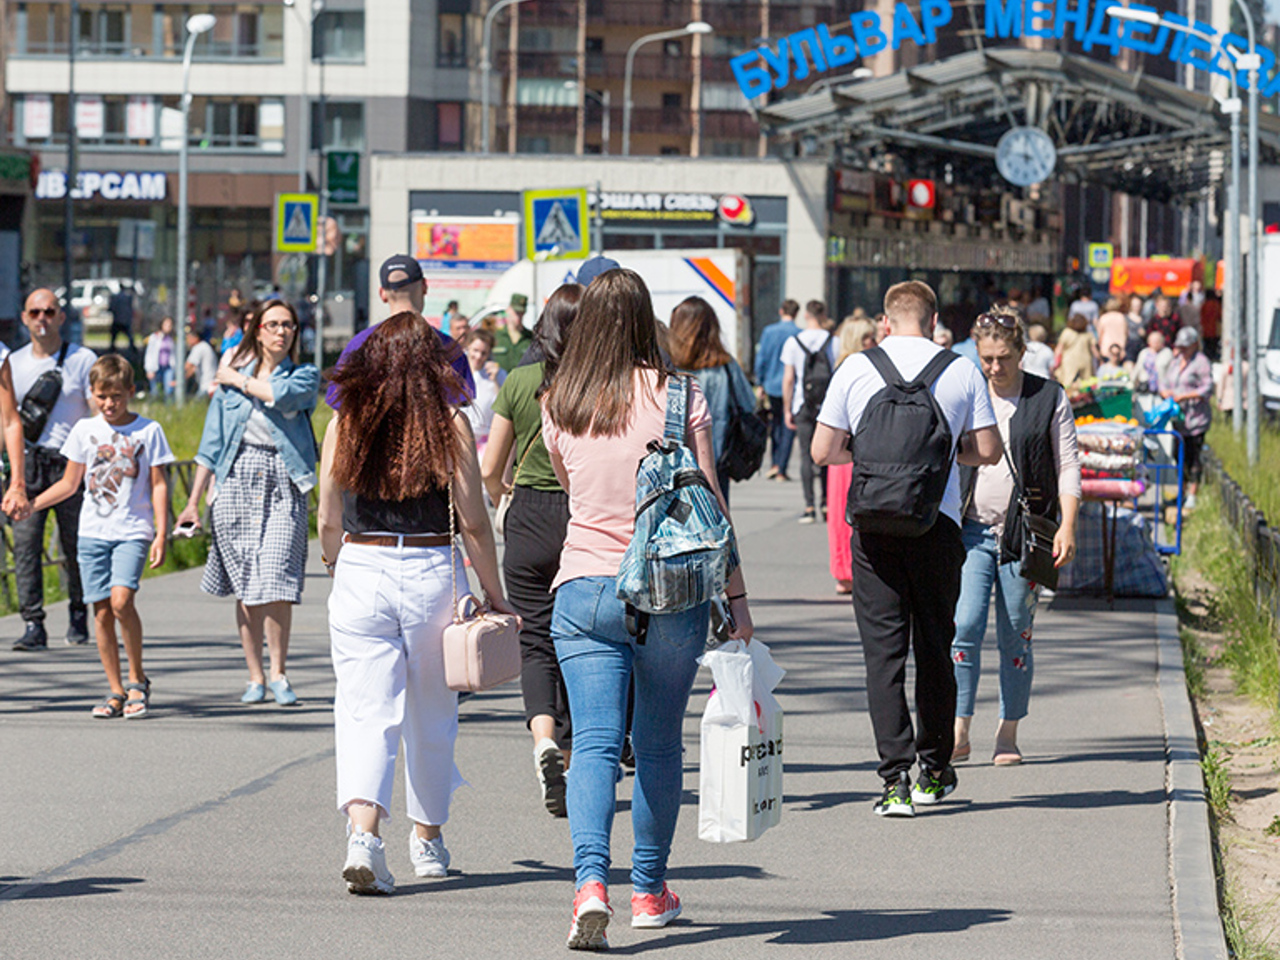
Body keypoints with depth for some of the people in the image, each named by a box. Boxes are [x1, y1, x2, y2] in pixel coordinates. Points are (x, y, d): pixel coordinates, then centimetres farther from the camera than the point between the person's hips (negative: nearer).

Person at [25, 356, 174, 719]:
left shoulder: (148, 431, 0)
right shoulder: (84, 430, 8)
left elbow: (159, 485, 2)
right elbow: (69, 484, 15)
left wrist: (162, 534, -5)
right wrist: (30, 504, 5)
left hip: (132, 531, -3)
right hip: (92, 532, 3)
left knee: (121, 600, -21)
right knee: (101, 610, 1)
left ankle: (137, 679, -4)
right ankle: (116, 691, 9)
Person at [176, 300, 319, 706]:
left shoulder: (304, 375, 7)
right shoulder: (230, 378, 11)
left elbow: (283, 395, -17)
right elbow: (212, 442, 11)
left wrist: (240, 381, -3)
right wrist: (194, 501, 8)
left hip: (284, 481, -2)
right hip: (237, 479, 2)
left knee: (276, 580, -12)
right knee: (245, 586, 3)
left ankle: (278, 673, 2)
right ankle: (255, 676, 11)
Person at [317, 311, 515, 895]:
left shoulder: (344, 424, 1)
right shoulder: (449, 425, -4)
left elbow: (328, 523, 6)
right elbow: (473, 523, -2)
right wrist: (494, 594, 8)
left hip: (360, 570, 0)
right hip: (432, 573, 0)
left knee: (365, 712, -2)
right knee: (431, 716, 16)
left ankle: (363, 833, -24)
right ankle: (427, 841, 30)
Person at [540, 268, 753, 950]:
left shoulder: (557, 407, 3)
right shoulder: (677, 396, -5)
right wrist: (736, 596, 1)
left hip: (584, 588, 1)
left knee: (594, 742, -4)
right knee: (658, 746, 13)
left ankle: (591, 881, -24)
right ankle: (650, 889, 22)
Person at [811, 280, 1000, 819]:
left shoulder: (855, 369, 0)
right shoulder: (962, 371, 0)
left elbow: (823, 452, 0)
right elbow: (987, 452, 3)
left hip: (875, 526, -1)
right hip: (938, 524, 1)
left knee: (883, 651, 0)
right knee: (934, 647, 14)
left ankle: (896, 778, -9)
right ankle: (934, 770, 22)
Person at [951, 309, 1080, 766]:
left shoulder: (1049, 398, 2)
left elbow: (1067, 467, 2)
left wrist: (1067, 526, -8)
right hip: (972, 529, 1)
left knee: (1016, 637, 2)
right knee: (965, 626, -10)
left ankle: (1008, 733, 13)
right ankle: (959, 732, -7)